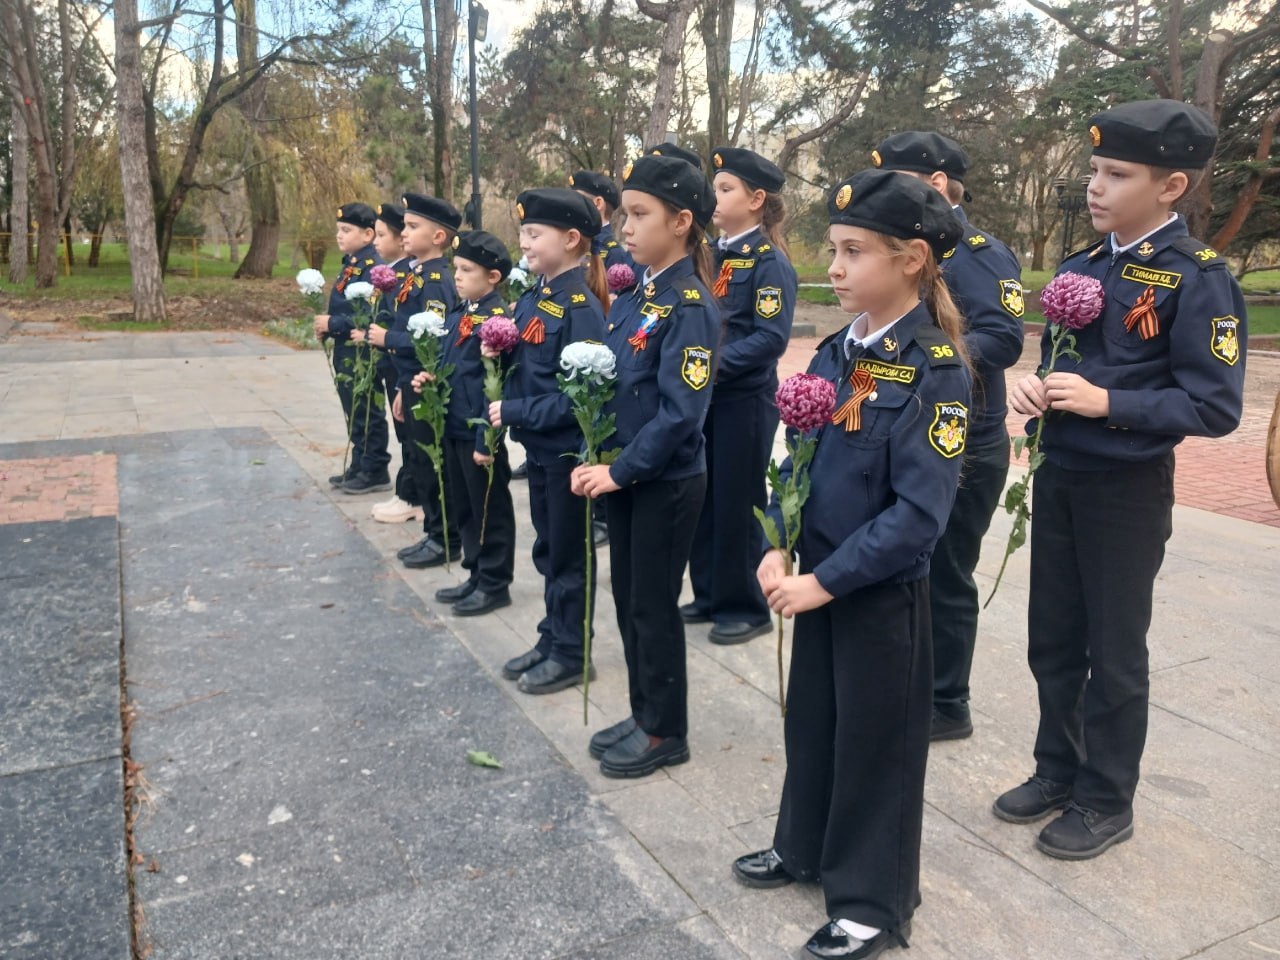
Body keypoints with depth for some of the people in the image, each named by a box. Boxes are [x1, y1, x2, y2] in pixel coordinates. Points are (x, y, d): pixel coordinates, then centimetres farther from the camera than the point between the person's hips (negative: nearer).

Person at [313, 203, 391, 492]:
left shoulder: (372, 267, -17)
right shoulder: (351, 264, 13)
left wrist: (332, 324, -21)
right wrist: (327, 326, 4)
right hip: (346, 352, 10)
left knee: (367, 414, 0)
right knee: (353, 413, 17)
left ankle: (375, 472, 10)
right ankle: (359, 467, 27)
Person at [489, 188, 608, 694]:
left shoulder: (581, 308, -19)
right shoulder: (531, 298, 6)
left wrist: (514, 412, -20)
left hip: (568, 450, -8)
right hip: (538, 446, 8)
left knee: (567, 553, 6)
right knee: (546, 548, 18)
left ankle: (571, 654, 21)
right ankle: (551, 639, 33)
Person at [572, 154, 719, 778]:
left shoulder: (690, 307, -17)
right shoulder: (634, 298, 8)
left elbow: (680, 413, -22)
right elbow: (609, 385, 11)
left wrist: (620, 471, -18)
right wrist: (594, 460, 0)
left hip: (667, 482, -8)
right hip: (624, 475, 8)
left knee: (653, 606, 4)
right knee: (627, 600, 16)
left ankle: (666, 732, 23)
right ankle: (644, 715, 34)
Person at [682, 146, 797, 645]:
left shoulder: (770, 262, -11)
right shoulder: (712, 255, 10)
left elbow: (771, 338, -20)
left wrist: (714, 362, -25)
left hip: (745, 400, -7)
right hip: (703, 396, 7)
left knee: (737, 504, 2)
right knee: (702, 498, 13)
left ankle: (745, 606, 18)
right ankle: (709, 594, 28)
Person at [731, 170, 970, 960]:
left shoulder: (936, 369, -18)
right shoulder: (836, 351, 3)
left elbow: (920, 512, -22)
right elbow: (799, 457, 7)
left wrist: (827, 581, -21)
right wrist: (777, 549, -7)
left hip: (883, 590, -6)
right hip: (818, 575, 7)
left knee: (877, 738, 9)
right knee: (812, 715, 20)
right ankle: (806, 847, 43)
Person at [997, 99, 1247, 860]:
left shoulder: (1199, 279, -13)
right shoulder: (1081, 267, 7)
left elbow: (1215, 407, -17)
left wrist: (1107, 403, -24)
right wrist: (1036, 390, -7)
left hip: (1129, 490, -6)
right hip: (1060, 476, 7)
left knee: (1114, 652, 8)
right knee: (1053, 640, 16)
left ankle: (1106, 801, 26)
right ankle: (1059, 769, 35)